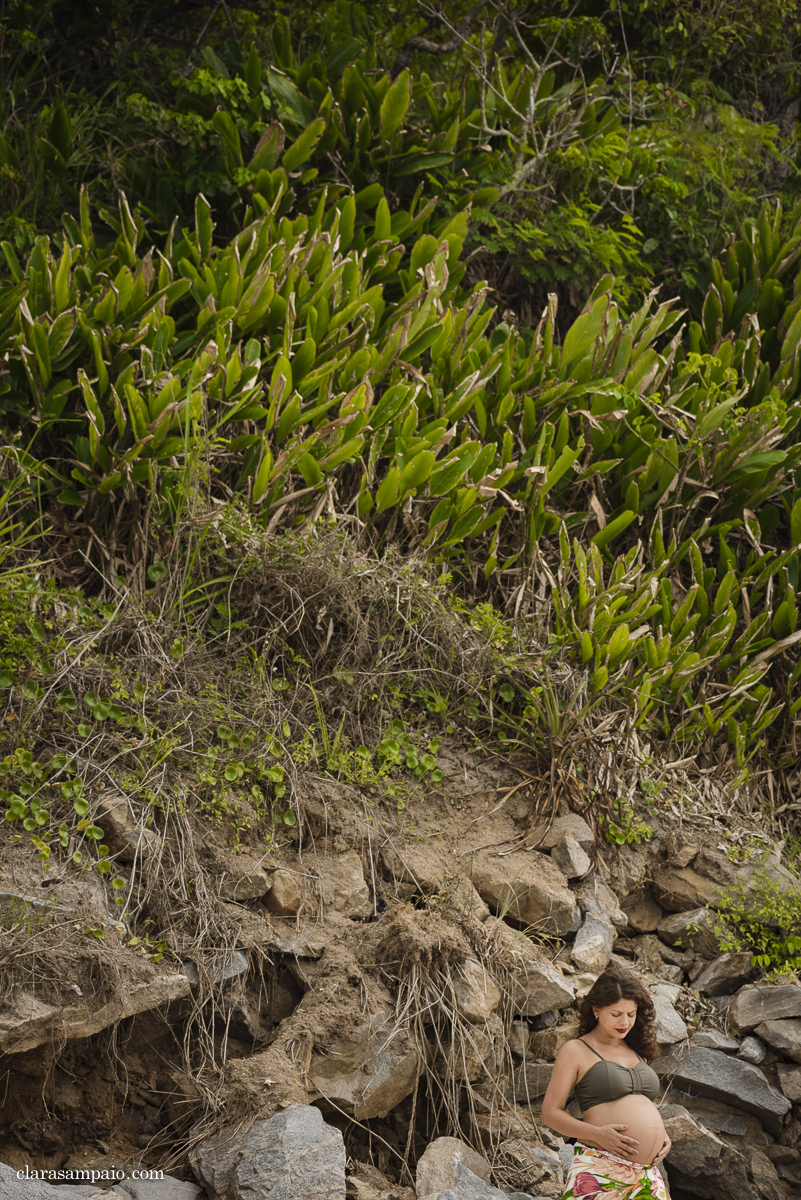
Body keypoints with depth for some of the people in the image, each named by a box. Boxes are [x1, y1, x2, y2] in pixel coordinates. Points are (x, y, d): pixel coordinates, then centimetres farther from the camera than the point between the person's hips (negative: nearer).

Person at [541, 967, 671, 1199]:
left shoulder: (637, 1050, 20)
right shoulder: (575, 1051, 2)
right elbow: (550, 1112, -2)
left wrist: (662, 1136, 9)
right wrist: (597, 1133, -17)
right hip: (599, 1171, -5)